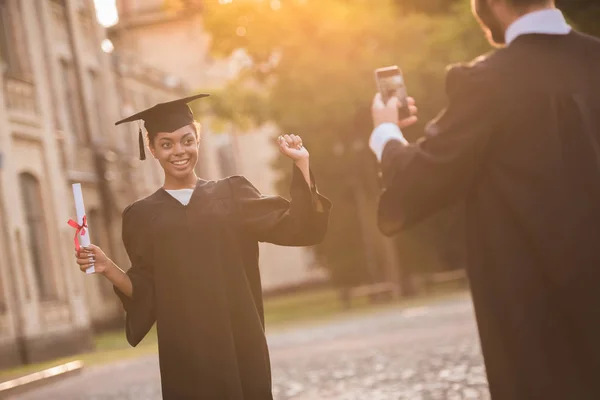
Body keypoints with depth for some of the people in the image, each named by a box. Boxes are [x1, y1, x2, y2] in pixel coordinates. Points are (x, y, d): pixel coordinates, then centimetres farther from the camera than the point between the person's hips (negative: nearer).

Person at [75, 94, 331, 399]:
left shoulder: (231, 194, 8)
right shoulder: (142, 215, 7)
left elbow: (296, 228, -1)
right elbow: (145, 294, 4)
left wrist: (301, 163, -7)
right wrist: (107, 268, -12)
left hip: (241, 343, 1)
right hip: (185, 352, 0)